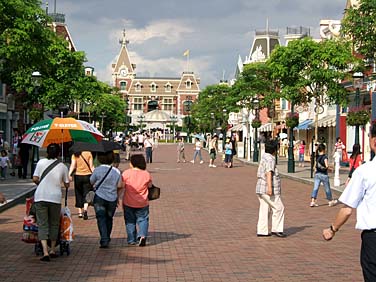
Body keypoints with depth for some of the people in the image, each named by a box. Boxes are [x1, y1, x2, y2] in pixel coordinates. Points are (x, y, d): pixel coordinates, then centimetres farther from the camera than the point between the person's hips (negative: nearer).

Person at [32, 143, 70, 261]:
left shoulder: (41, 162, 1)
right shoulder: (63, 166, 2)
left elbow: (35, 179, -3)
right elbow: (67, 185, 7)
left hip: (40, 197, 0)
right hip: (55, 197, 0)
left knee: (42, 224, 1)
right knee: (54, 224, 16)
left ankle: (45, 252, -12)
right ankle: (52, 250, 24)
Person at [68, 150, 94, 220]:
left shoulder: (75, 155, -1)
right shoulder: (89, 153, -1)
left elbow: (73, 165, -13)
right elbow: (91, 166, -3)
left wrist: (70, 174, -19)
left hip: (78, 176, 1)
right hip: (87, 175, -1)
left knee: (79, 194, 14)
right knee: (86, 194, 2)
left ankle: (80, 212, 16)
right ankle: (85, 210, -20)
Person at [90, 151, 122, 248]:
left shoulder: (97, 170, -8)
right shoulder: (116, 171, -2)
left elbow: (91, 182, 5)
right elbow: (120, 186, 2)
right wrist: (117, 197, 16)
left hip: (99, 197, -3)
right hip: (112, 198, 3)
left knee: (101, 218, -1)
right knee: (109, 218, 17)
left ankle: (104, 241, -14)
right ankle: (107, 239, 26)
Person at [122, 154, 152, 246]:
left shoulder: (126, 173, -10)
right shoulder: (147, 174, -5)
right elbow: (150, 186, 7)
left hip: (128, 203, -1)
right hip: (143, 203, 1)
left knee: (130, 221, 13)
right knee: (143, 219, 11)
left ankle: (131, 240, 15)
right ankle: (142, 235, -10)